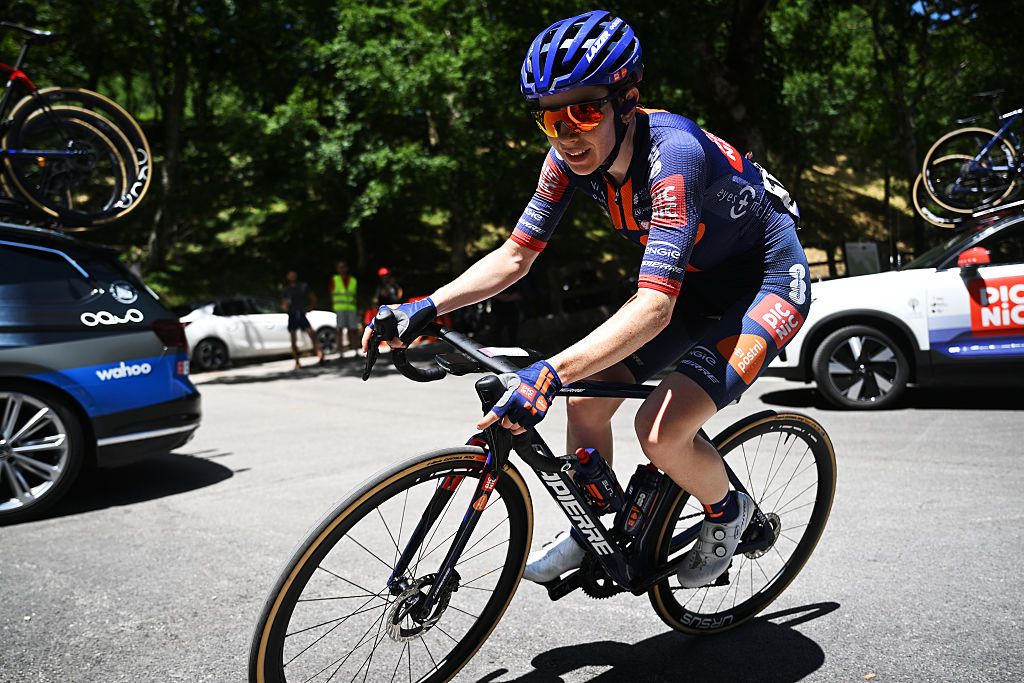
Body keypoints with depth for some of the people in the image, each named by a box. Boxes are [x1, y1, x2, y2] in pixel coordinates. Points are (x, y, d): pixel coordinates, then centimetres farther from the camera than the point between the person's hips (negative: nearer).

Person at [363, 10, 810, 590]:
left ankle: (730, 512, 11)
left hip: (767, 283, -7)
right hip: (695, 283, 7)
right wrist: (426, 307, -21)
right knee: (586, 402, -3)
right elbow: (514, 257, -8)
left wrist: (549, 374, -53)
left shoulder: (671, 152, -34)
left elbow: (653, 308, -42)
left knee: (660, 432, -23)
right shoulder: (574, 156, -12)